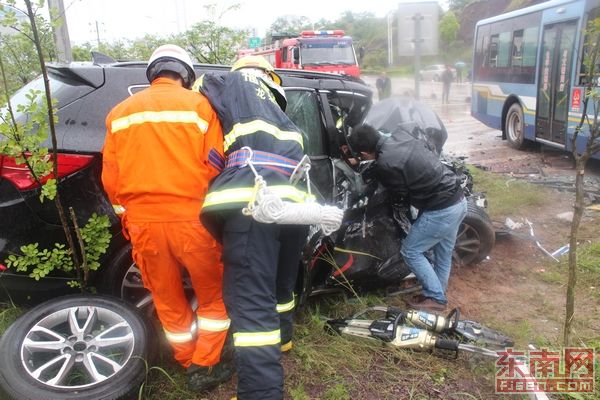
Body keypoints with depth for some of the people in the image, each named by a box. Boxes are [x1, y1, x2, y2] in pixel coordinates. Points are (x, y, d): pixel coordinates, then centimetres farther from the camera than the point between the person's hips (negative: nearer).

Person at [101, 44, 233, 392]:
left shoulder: (120, 112, 10)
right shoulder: (198, 105, -1)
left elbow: (111, 179, 9)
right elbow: (214, 168, -3)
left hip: (142, 223, 4)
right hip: (191, 219, -3)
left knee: (168, 300, 19)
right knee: (214, 295, 17)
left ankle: (188, 361, 35)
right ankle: (205, 366, 22)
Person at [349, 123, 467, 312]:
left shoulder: (384, 165, -21)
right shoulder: (401, 135, 1)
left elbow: (403, 193, -5)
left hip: (441, 210, -9)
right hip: (458, 200, 9)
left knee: (410, 252, 8)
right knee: (443, 253, 21)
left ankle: (435, 298, 16)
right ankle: (438, 294, 37)